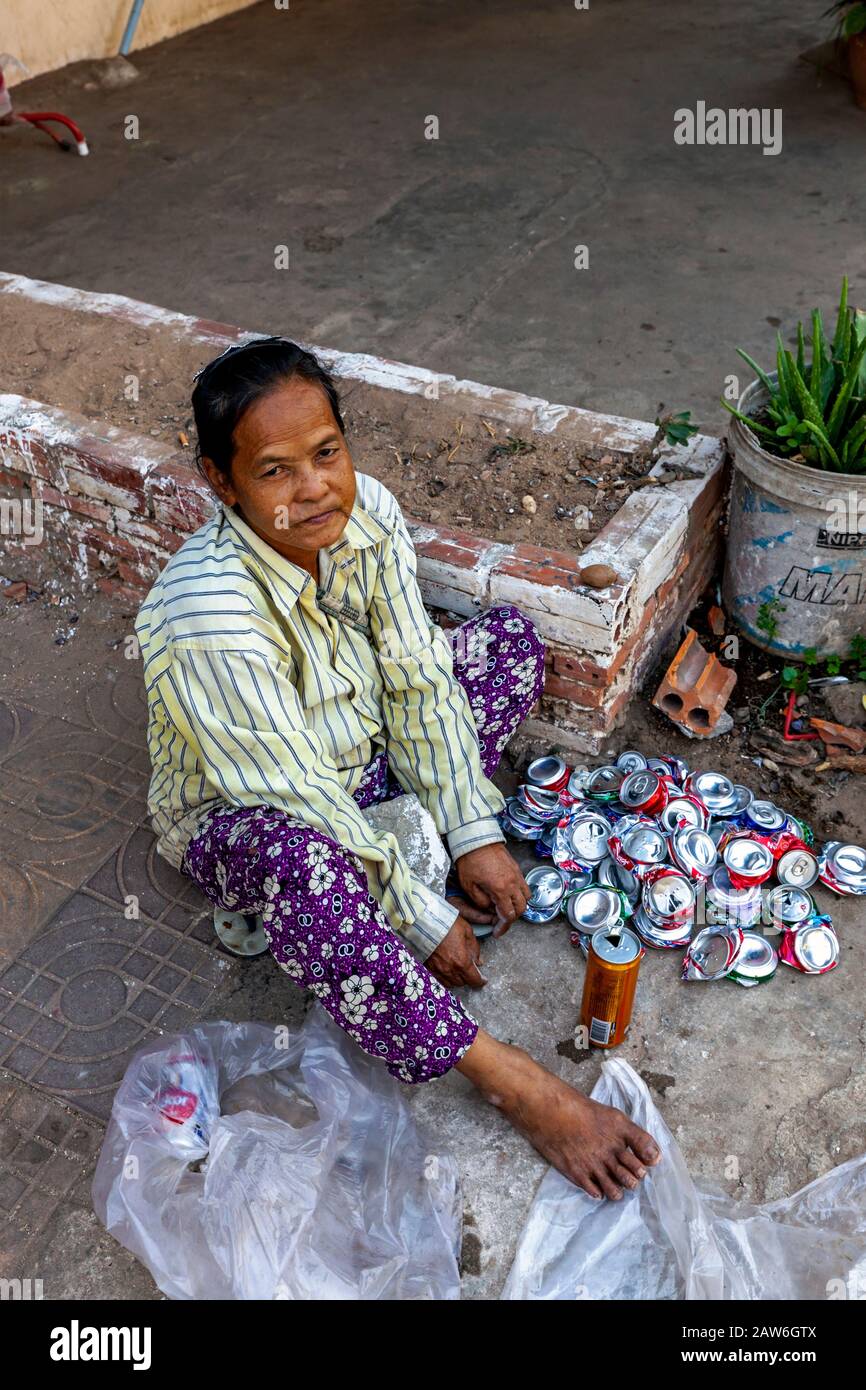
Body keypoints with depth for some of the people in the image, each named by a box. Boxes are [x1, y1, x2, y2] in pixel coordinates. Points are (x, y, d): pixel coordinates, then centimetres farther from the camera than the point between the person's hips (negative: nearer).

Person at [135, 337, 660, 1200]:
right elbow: (304, 802, -30)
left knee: (508, 638, 1)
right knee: (302, 858, -43)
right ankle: (518, 1087, -30)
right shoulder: (210, 624, -37)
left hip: (359, 757, 7)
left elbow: (415, 678, -10)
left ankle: (413, 840, -10)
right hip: (242, 811, -6)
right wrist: (422, 919, -22)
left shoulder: (365, 510, -18)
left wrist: (473, 835, -12)